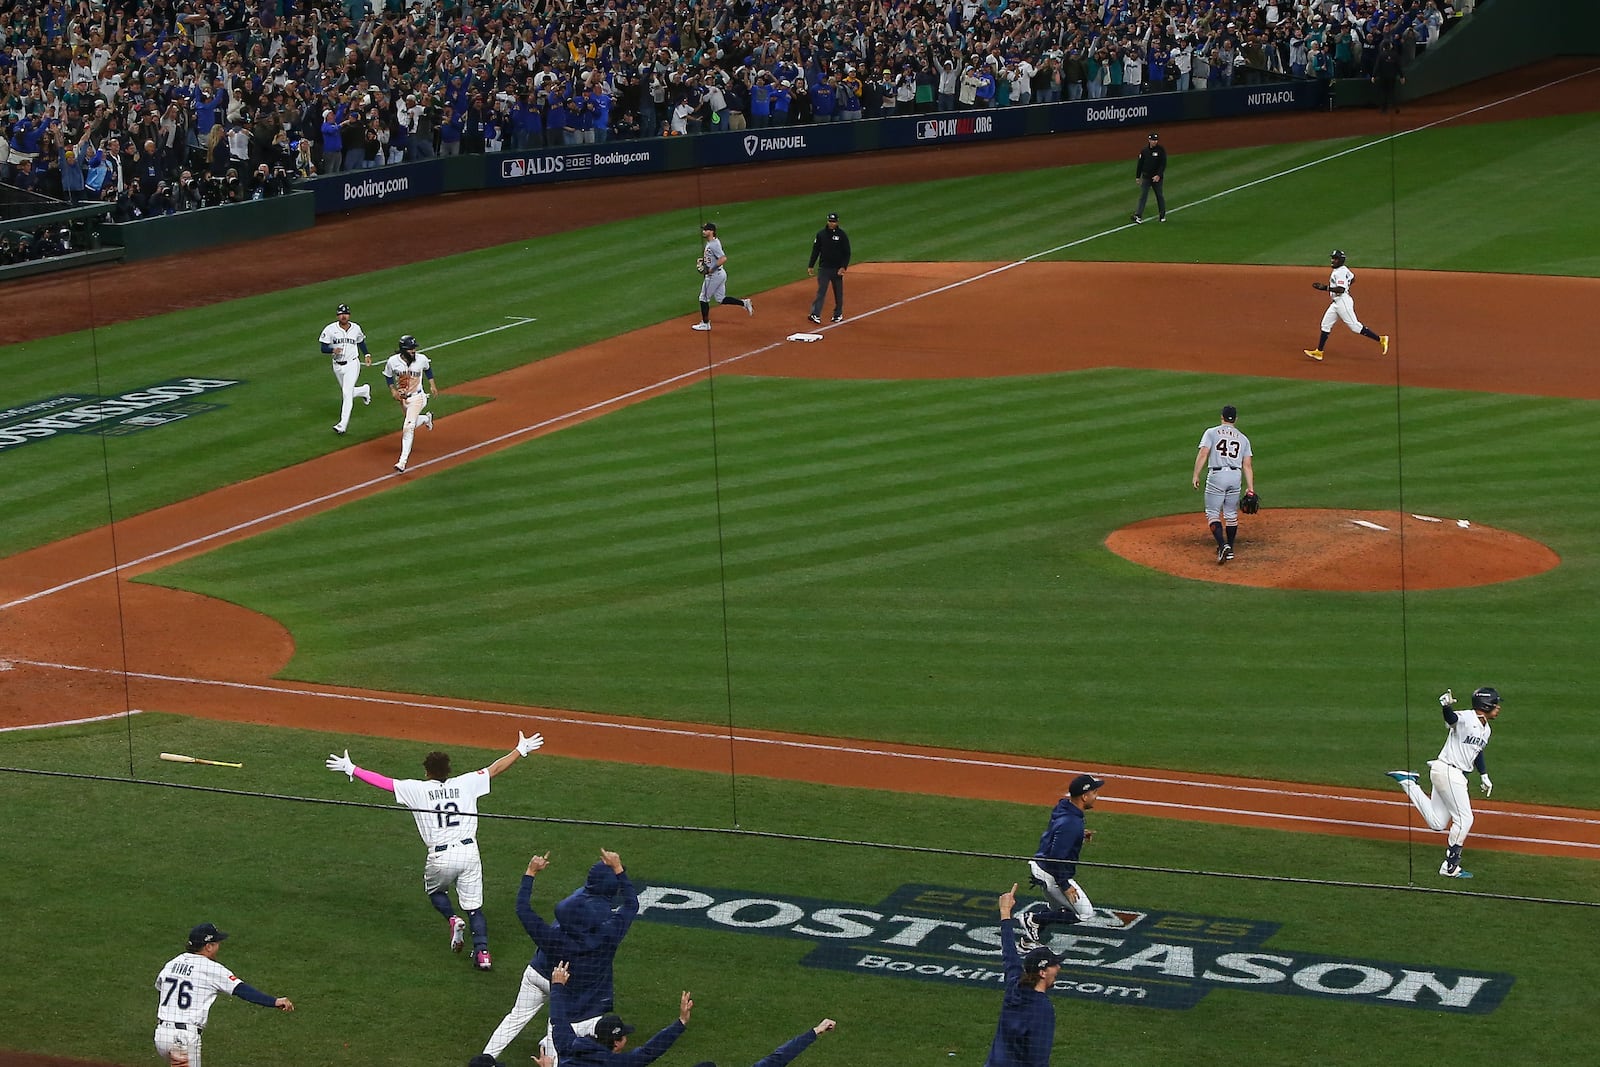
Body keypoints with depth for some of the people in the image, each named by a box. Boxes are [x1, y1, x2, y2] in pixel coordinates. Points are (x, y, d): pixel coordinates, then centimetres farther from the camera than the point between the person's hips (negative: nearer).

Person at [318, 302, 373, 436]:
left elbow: (361, 341, 18)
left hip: (352, 364, -2)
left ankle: (343, 424, -14)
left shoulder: (356, 328, -1)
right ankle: (364, 390, 50)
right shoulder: (330, 329, -8)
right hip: (337, 366, 2)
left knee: (347, 393, -14)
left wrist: (366, 354, 8)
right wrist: (333, 350, -29)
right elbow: (323, 348, -9)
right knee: (346, 393, 17)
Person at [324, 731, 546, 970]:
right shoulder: (465, 783, 5)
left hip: (440, 857, -1)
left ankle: (453, 919, 4)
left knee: (434, 890, 30)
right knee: (474, 907, 8)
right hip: (468, 853, 1)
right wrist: (521, 750, 23)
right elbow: (495, 769, 13)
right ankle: (482, 952, -7)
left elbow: (383, 782, 3)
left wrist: (351, 769, 11)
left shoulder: (417, 789, 1)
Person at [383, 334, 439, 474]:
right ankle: (426, 418, 59)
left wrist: (432, 385, 9)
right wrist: (393, 390, -9)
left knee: (408, 427, -15)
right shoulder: (393, 361, -14)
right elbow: (388, 376, 4)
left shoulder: (421, 359, -14)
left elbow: (428, 368, 9)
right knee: (412, 422, 22)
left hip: (417, 398, -3)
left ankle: (402, 462, -15)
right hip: (402, 398, 3)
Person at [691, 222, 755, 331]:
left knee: (703, 298, 3)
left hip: (714, 275, -10)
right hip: (719, 274, 10)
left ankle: (705, 323, 13)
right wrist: (703, 260, 9)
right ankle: (744, 303, 11)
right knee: (720, 299, 17)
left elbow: (723, 259, -32)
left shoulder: (714, 245, -22)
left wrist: (711, 269, -26)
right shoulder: (710, 243, 9)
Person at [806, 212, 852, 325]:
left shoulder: (842, 235, -3)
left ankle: (838, 314, 22)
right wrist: (811, 266, 2)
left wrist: (843, 267, -14)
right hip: (823, 268, 0)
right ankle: (815, 314, -10)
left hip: (837, 269, 0)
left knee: (838, 293, 9)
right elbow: (815, 250, 7)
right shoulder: (821, 234, 2)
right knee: (821, 291, -6)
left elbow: (847, 253, -3)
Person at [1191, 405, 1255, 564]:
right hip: (1235, 476, 4)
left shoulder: (1212, 433, 3)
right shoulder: (1243, 438, 13)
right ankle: (1229, 550, 21)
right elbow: (1247, 465, 8)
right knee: (1231, 515, 15)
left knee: (1213, 514, -1)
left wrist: (1196, 476, -7)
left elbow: (1203, 454, -8)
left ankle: (1222, 545, -20)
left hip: (1216, 475, -4)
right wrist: (1250, 487, 8)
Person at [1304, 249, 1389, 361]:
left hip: (1343, 301, -11)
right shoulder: (1344, 270, 12)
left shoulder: (1340, 272, -18)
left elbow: (1341, 289, -27)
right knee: (1325, 325, 9)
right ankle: (1319, 352, 10)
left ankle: (1380, 339, -1)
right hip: (1336, 302, 11)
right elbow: (1352, 279, 27)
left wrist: (1325, 288, -27)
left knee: (1355, 326, -8)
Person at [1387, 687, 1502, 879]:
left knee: (1436, 823, 9)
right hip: (1447, 771, -9)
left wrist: (1484, 775, 24)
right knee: (1464, 819, -7)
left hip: (1455, 775, 9)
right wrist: (1446, 706, -59)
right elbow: (1451, 718, -37)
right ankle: (1450, 867, 1)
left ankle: (1407, 782, 16)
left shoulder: (1485, 729, 14)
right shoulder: (1465, 720, -16)